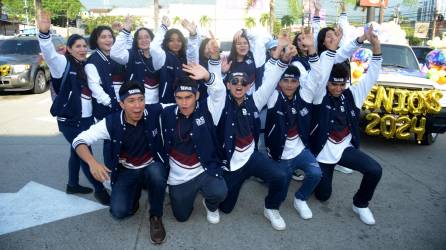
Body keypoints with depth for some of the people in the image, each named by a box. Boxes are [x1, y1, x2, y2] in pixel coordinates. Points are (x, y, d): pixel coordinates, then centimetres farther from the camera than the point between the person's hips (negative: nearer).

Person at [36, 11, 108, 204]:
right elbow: (49, 54, -27)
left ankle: (73, 185, 36)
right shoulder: (63, 63, -9)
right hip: (69, 120, -7)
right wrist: (44, 33, -44)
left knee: (78, 152, 19)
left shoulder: (86, 66, 10)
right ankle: (99, 189, 10)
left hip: (86, 118, 7)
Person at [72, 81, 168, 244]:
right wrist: (92, 162, -34)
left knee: (156, 173, -36)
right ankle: (136, 190, 19)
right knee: (119, 212, -17)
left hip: (152, 166, 0)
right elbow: (79, 141, -17)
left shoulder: (155, 112, -21)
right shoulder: (111, 122, -20)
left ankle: (156, 217, -9)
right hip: (126, 171, 1)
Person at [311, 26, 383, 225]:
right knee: (323, 195, 4)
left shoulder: (352, 95, -2)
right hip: (322, 151, -3)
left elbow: (371, 77, -9)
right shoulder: (320, 96, -12)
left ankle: (360, 204, 6)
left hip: (345, 148, 3)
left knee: (375, 170, -20)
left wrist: (376, 46, -21)